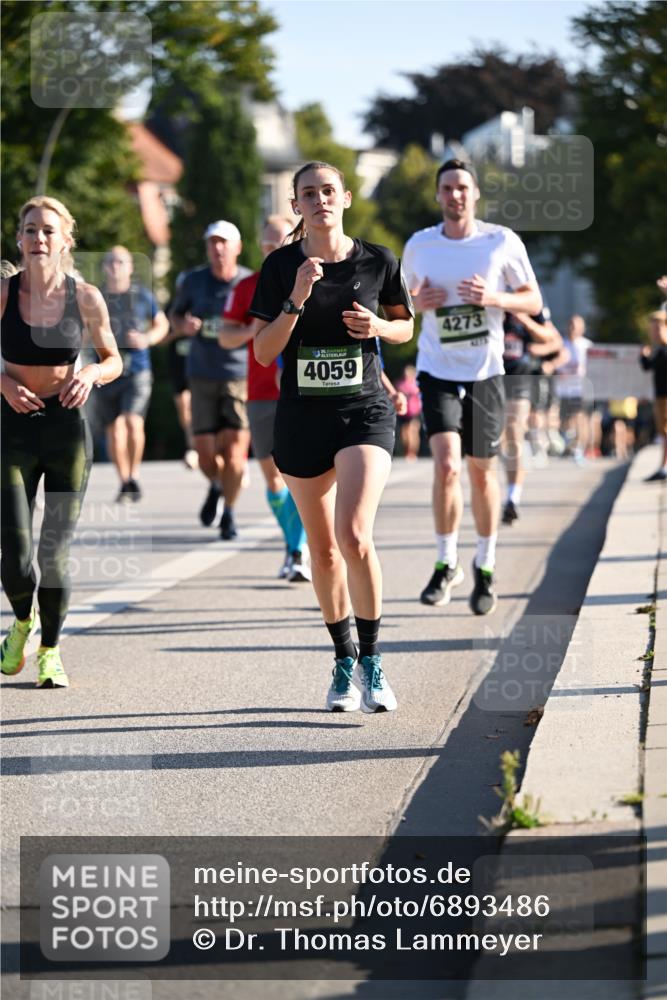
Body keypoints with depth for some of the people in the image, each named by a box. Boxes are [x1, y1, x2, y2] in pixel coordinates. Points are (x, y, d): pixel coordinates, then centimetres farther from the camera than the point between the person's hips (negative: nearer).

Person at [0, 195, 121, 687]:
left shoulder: (85, 297, -3)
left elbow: (113, 359, 9)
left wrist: (91, 373, -12)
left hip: (68, 426, 0)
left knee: (55, 554, -2)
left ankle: (50, 651, 20)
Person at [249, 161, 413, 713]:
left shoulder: (377, 260, 0)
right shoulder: (281, 265, -1)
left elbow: (406, 326, 13)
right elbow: (264, 351, -5)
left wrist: (379, 327, -8)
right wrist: (296, 300, -18)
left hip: (365, 410, -2)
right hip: (302, 414, 2)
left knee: (354, 537, -20)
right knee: (324, 550, 9)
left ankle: (372, 660, -5)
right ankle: (345, 664, 26)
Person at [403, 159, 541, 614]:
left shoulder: (503, 242, -4)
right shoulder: (419, 245, 1)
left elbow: (533, 301, 2)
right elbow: (403, 299, 16)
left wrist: (492, 298, -16)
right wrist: (417, 302, -8)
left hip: (485, 373, 0)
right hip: (438, 372, 0)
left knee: (482, 472, 8)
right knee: (447, 465, -16)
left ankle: (486, 567, 26)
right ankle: (447, 564, 0)